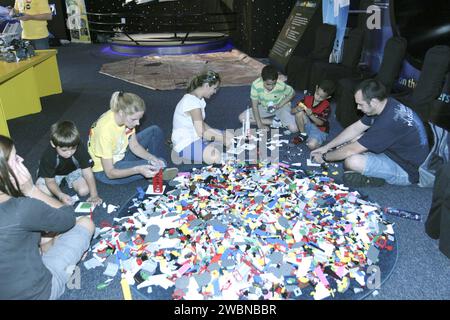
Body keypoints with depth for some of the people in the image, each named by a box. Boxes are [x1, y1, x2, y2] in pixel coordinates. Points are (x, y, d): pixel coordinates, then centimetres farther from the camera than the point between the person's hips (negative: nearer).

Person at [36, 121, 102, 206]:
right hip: (54, 173, 0)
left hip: (73, 170, 1)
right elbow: (50, 181, -25)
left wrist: (94, 195, -35)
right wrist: (60, 195, -45)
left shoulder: (80, 148, -34)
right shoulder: (48, 156, -34)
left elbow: (87, 172, -29)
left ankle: (68, 180, 12)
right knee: (43, 192, -22)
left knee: (84, 190, -20)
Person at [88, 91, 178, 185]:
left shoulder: (126, 117, -17)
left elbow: (134, 146, -4)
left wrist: (151, 158, -22)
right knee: (154, 167, -24)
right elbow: (110, 173, -31)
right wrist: (138, 169, -43)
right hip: (104, 171, -7)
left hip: (121, 154, 7)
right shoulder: (105, 129, -36)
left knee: (155, 131, -2)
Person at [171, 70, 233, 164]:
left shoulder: (198, 98, 7)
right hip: (185, 145, -10)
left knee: (229, 137, 7)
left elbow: (201, 124, 8)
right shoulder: (192, 101, -24)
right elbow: (201, 132, -27)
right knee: (216, 158, -31)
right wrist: (222, 139, -16)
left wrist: (222, 136, -2)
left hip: (195, 135, 10)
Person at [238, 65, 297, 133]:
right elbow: (254, 106, -19)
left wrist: (280, 104, -20)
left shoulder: (281, 85, -30)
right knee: (242, 118, -16)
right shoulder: (256, 85, -28)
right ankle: (274, 122, -11)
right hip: (264, 107, 3)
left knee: (293, 129, -27)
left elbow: (292, 93, -8)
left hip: (281, 107, -3)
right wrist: (259, 124, -22)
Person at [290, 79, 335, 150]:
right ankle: (303, 134, -4)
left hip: (320, 130, -4)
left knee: (312, 145, -34)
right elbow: (292, 111, -8)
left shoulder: (326, 106, -16)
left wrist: (311, 115, -35)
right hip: (307, 125, 4)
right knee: (299, 113, -24)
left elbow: (320, 123, -19)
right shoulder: (307, 99, -8)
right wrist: (297, 109, -32)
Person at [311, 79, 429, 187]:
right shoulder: (386, 105, -3)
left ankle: (377, 178, -4)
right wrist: (326, 147, 7)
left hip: (408, 171, -10)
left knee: (352, 161, -29)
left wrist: (324, 157, -8)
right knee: (354, 138, 10)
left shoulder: (389, 121, -32)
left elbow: (352, 150, -24)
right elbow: (355, 129, 7)